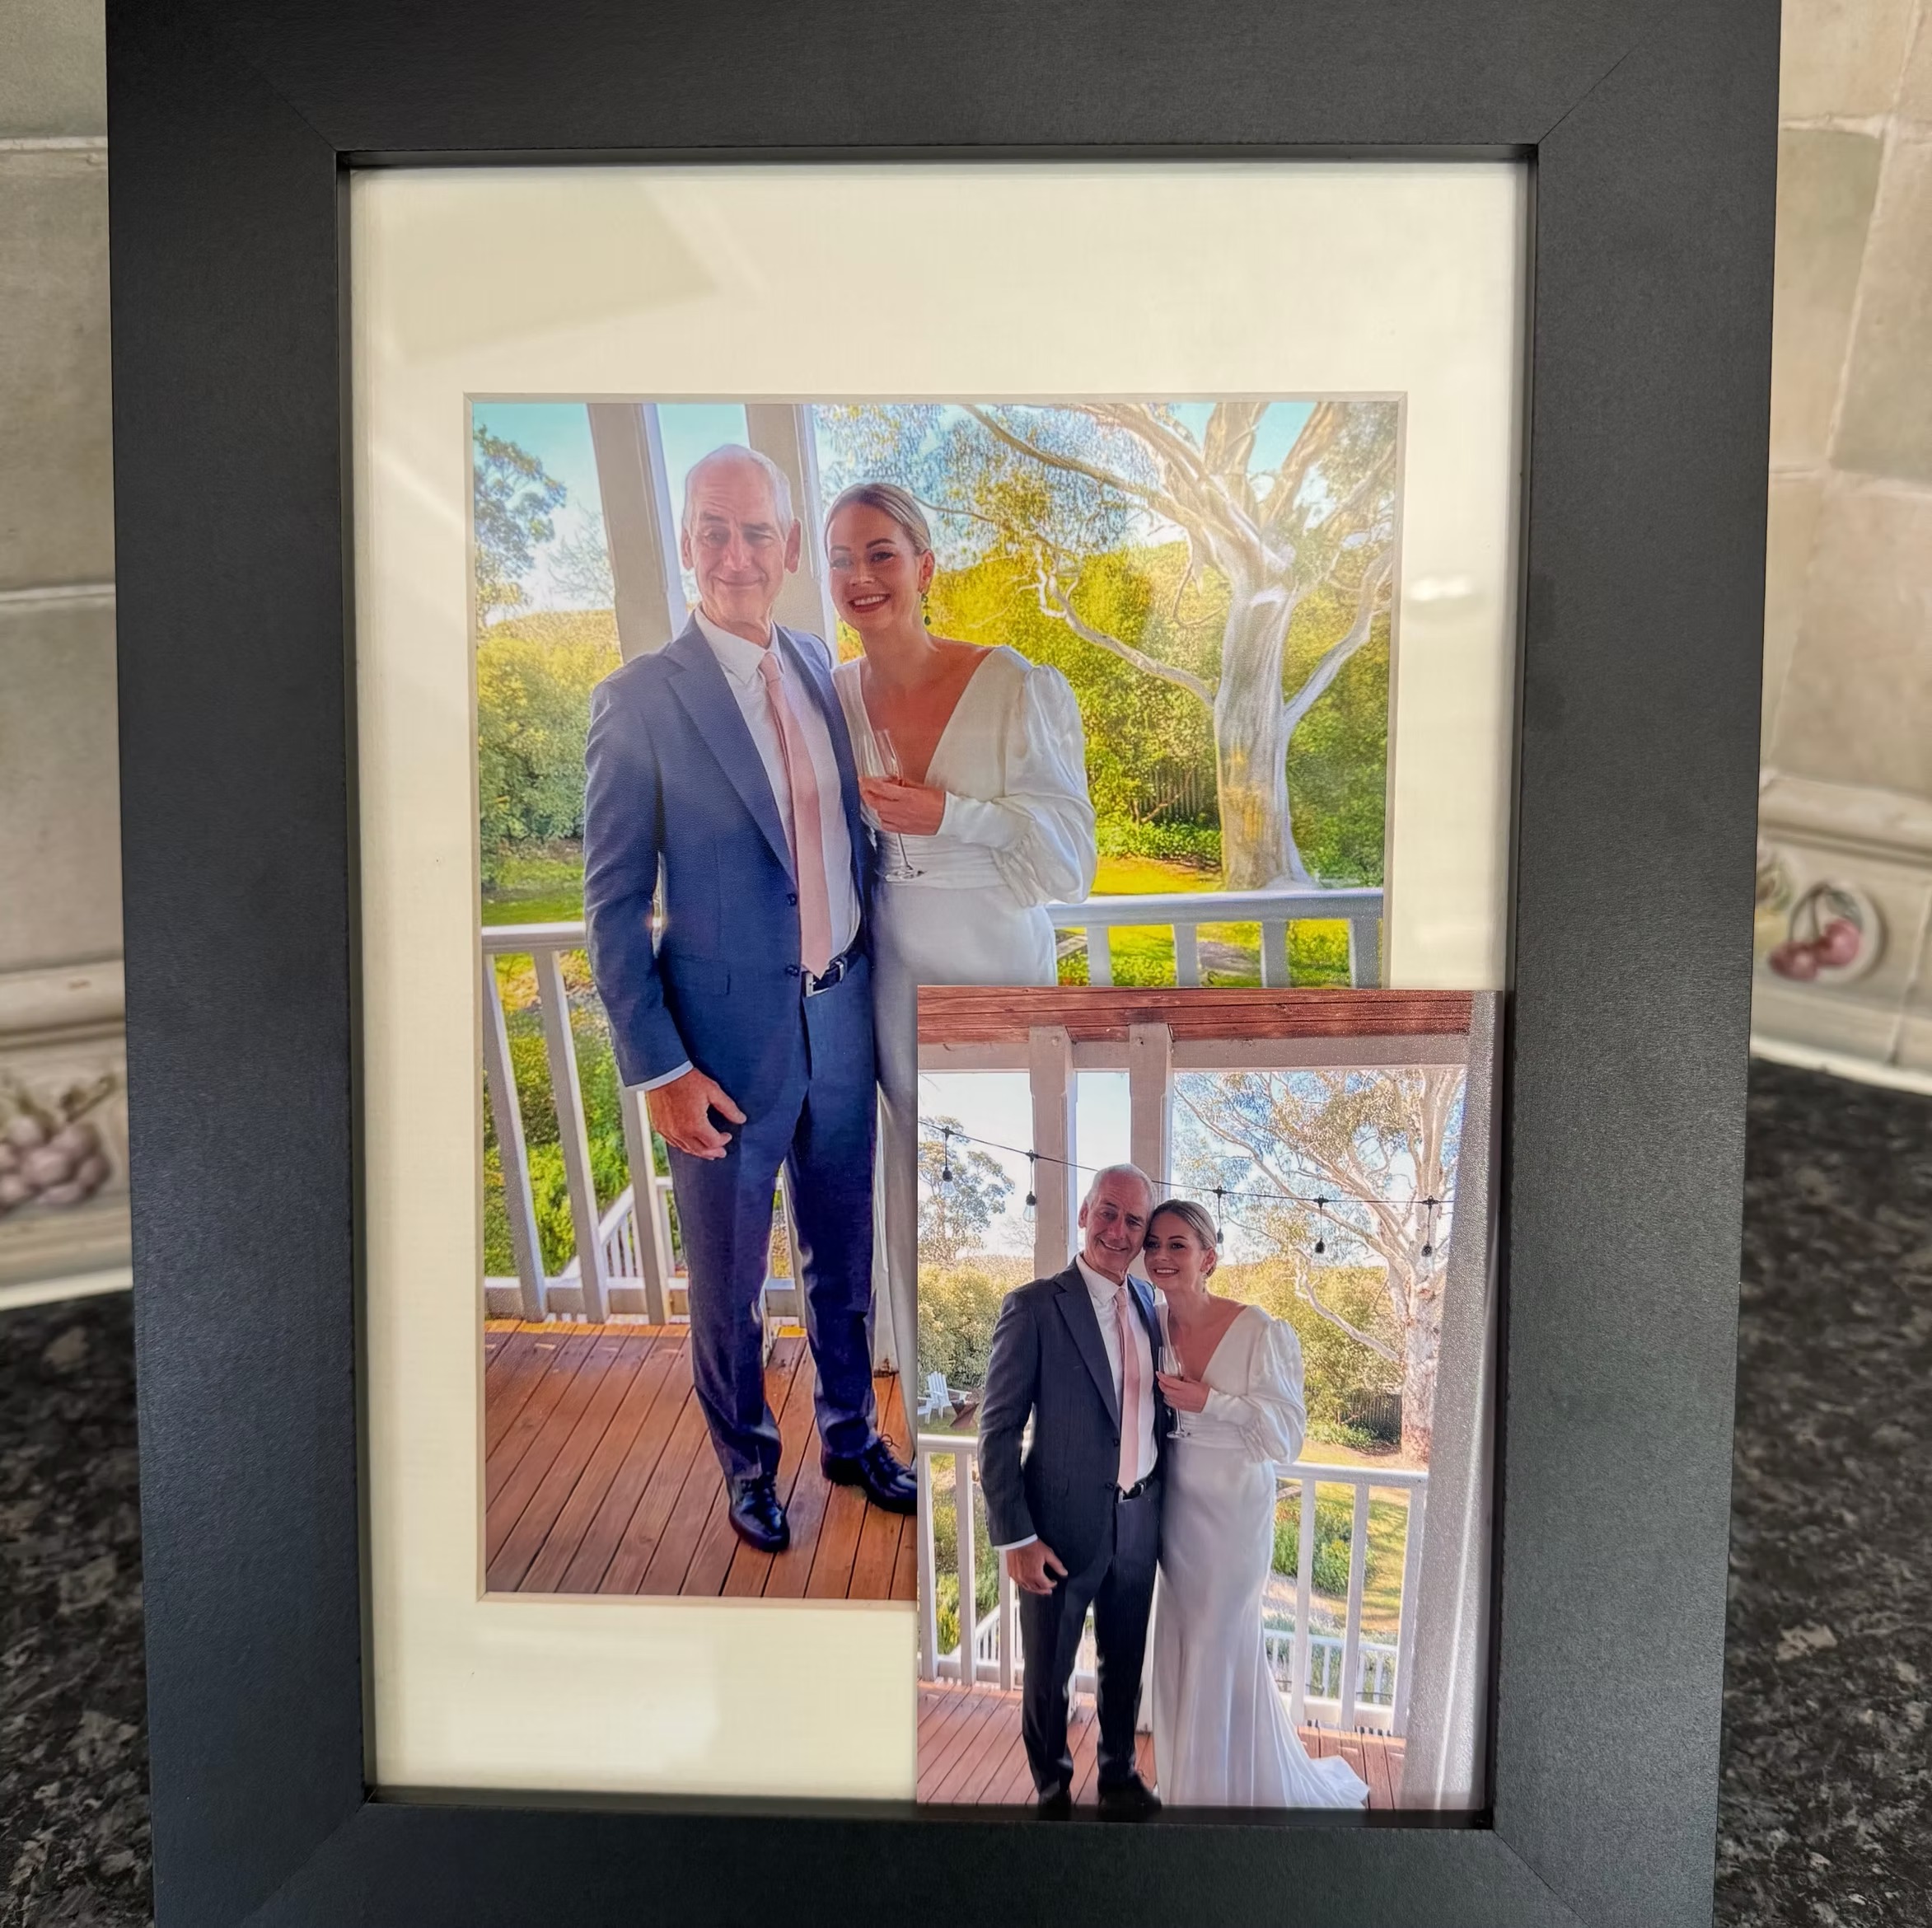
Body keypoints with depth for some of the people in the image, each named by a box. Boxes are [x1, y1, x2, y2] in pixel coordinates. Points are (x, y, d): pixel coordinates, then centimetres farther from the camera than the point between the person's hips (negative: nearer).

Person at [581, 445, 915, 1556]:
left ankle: (851, 1433, 44)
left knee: (845, 1255, 21)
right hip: (730, 1036, -4)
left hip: (844, 1018, 5)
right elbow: (614, 903, -11)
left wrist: (877, 985, 10)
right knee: (730, 1281, 14)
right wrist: (659, 1070, -14)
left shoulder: (820, 669, 4)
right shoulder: (641, 699, -12)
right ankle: (749, 1463, 38)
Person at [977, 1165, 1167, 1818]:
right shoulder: (1033, 1306, -15)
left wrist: (1163, 1502, 9)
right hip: (1064, 1525, -5)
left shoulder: (1148, 1302, 3)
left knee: (1125, 1666, 22)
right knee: (1048, 1675, 14)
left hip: (1139, 1521, 5)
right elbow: (997, 1430, -14)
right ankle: (1052, 1793, 37)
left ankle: (1120, 1776, 45)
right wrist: (1015, 1537, -16)